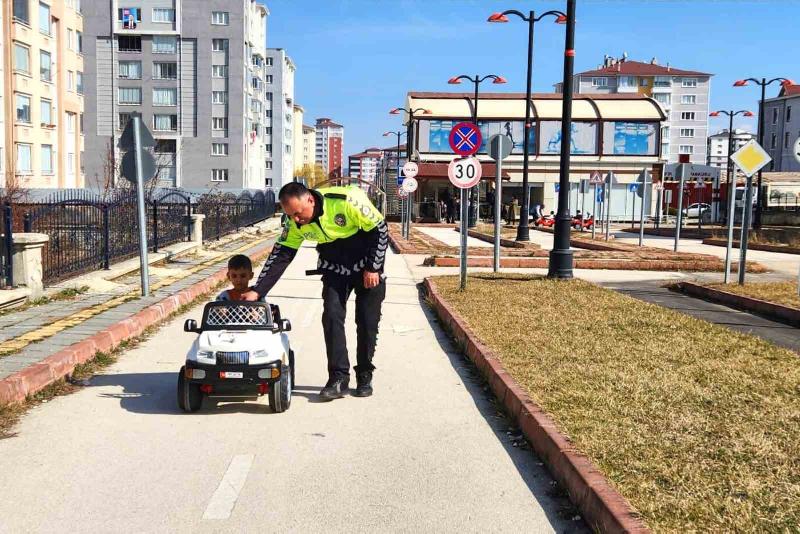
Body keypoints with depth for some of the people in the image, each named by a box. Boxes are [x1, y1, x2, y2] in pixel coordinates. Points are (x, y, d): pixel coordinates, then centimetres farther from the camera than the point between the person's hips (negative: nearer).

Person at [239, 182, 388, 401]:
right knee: (331, 316, -11)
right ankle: (338, 378, -7)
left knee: (367, 321, -2)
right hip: (335, 267, 4)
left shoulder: (347, 200, -30)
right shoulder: (296, 223, -14)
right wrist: (257, 290, -19)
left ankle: (365, 376, 13)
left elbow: (380, 229, -19)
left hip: (368, 266, -4)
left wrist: (373, 268, -16)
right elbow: (279, 256, -10)